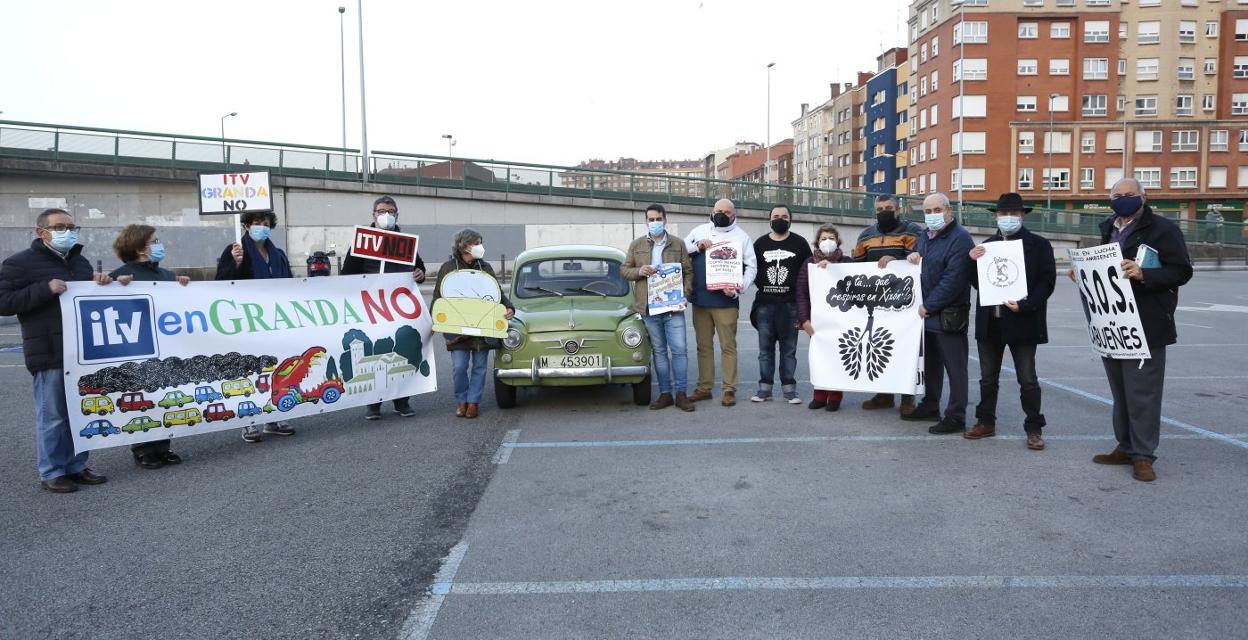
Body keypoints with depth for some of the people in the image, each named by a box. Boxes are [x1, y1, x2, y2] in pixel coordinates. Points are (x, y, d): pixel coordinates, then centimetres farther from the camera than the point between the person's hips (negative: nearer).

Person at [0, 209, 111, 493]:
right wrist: (45, 289, -19)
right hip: (50, 354, -6)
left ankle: (76, 466, 22)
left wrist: (102, 284, 6)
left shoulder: (80, 262, 18)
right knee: (52, 416, -2)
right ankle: (51, 473, 9)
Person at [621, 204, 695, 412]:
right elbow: (623, 269, 11)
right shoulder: (637, 245, 8)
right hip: (649, 308, 1)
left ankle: (681, 394, 4)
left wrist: (685, 294, -7)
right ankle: (665, 394, 15)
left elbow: (688, 272, 6)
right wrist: (639, 271, -10)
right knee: (659, 351, 8)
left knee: (679, 349, -4)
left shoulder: (678, 245, 6)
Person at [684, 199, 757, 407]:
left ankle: (729, 390, 3)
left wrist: (739, 287, -15)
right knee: (703, 345, 10)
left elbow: (751, 266, 1)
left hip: (726, 300, -3)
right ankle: (704, 387, 18)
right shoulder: (699, 231, 11)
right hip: (700, 299, 3)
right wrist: (697, 246, -8)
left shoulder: (741, 236, 4)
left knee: (728, 346, -2)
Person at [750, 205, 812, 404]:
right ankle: (765, 388, 12)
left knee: (789, 349, 4)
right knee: (765, 349, 5)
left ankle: (789, 389, 9)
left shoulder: (800, 243, 6)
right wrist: (760, 284, 0)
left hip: (790, 304, -1)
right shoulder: (760, 243, 10)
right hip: (765, 304, 2)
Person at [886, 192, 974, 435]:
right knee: (930, 361, 19)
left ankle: (956, 417, 3)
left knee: (954, 366, -2)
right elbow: (918, 263, 27)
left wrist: (929, 306, -16)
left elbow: (952, 280, -21)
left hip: (949, 315, -9)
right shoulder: (926, 236, 14)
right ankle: (930, 405, 32)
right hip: (927, 312, 9)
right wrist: (911, 257, 2)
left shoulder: (959, 238, -14)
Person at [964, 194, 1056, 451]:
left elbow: (1047, 281, -6)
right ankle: (986, 423, 25)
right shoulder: (986, 246, 11)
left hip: (1022, 322, -4)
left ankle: (1033, 429, 13)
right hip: (989, 322, 4)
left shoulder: (1038, 245, -1)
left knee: (1028, 380, 3)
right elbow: (977, 283, 11)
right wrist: (973, 261, -7)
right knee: (988, 378, 13)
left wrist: (1025, 305, -18)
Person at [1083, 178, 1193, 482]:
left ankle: (1143, 455, 5)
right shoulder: (1109, 230, 16)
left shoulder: (1162, 229, -5)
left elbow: (1181, 271, -12)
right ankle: (1126, 447, 23)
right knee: (1120, 391, 13)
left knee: (1143, 393, -4)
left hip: (1145, 326, -7)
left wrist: (1143, 274, -26)